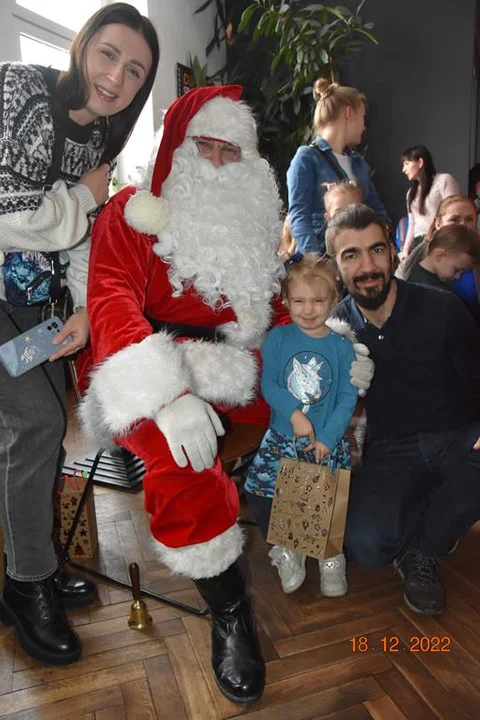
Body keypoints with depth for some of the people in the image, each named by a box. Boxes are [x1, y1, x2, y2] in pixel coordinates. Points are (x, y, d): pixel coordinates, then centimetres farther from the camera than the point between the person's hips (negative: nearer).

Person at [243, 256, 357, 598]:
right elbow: (268, 384, -7)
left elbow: (348, 397, -5)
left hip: (329, 441, -1)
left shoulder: (342, 346, -2)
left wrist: (327, 438, -15)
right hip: (282, 437, 1)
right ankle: (285, 550, 15)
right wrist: (295, 415, -21)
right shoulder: (277, 339, -1)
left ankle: (332, 554, 22)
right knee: (258, 490, -11)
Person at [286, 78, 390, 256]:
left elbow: (377, 209, 19)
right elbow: (299, 216, -13)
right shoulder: (307, 157, -2)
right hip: (323, 256, -6)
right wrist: (316, 261, -27)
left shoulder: (359, 162, 20)